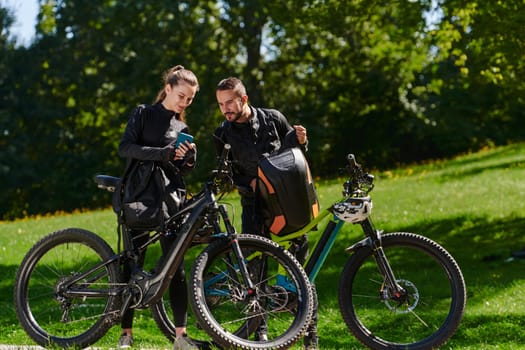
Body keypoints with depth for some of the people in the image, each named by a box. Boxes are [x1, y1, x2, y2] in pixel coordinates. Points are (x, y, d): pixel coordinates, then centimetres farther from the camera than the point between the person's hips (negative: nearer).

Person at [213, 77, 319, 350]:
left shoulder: (273, 119, 1)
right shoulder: (223, 135, 2)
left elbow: (295, 152, 13)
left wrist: (301, 141, -9)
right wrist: (249, 183, -13)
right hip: (254, 204, 0)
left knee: (300, 262, 0)